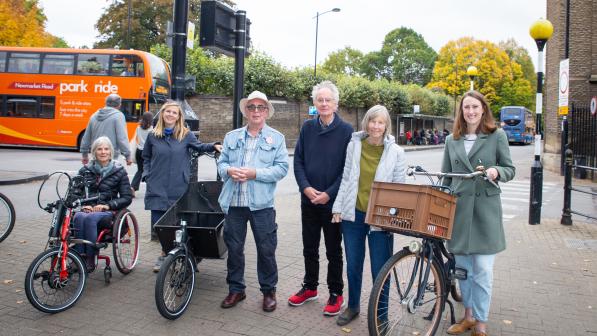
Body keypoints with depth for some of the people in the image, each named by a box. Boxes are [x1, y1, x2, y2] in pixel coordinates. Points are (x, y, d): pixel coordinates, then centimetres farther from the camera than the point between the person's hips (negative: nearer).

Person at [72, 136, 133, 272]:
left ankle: (90, 259, -26)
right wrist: (83, 204, -7)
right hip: (88, 209, 3)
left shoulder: (119, 171, 5)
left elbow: (127, 198, 1)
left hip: (108, 211, -2)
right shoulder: (85, 170, 14)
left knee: (90, 218, -34)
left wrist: (107, 205, -12)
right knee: (78, 217, -33)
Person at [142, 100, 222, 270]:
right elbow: (146, 157, 17)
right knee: (158, 222, 2)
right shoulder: (153, 136, 6)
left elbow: (199, 146, 15)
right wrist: (146, 174, 4)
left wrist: (214, 146, -3)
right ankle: (165, 254, 19)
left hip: (178, 188, -1)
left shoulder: (186, 134, 2)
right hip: (157, 188, 1)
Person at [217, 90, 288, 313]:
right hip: (234, 202, 3)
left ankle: (268, 291, 23)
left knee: (266, 250, 5)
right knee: (234, 248, 11)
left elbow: (282, 168, -5)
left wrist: (255, 173, -16)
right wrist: (229, 171, -11)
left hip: (261, 203, -3)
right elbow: (221, 162, 13)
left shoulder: (277, 138, 3)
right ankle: (236, 289, 27)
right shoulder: (232, 137, 13)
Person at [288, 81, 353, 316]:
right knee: (309, 247, 16)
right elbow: (298, 160, 5)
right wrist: (306, 187, -10)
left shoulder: (346, 130, -6)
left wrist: (329, 193, -15)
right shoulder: (307, 128, 5)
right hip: (308, 199, 4)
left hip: (333, 200, -4)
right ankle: (309, 287, 33)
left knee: (333, 250, 8)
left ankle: (336, 293, 23)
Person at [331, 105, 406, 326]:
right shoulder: (354, 145, 1)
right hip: (353, 214, 2)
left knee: (379, 270, 4)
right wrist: (338, 207, 2)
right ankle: (353, 306, 37)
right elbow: (346, 179, 5)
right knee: (353, 265, 15)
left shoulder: (396, 152, -4)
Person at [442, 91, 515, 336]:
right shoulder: (451, 140, 11)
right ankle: (468, 315, 26)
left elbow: (510, 170, 4)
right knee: (462, 267, 10)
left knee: (482, 269, -3)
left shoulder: (497, 136, 2)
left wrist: (496, 171, -17)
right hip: (458, 208, 3)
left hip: (485, 208, -3)